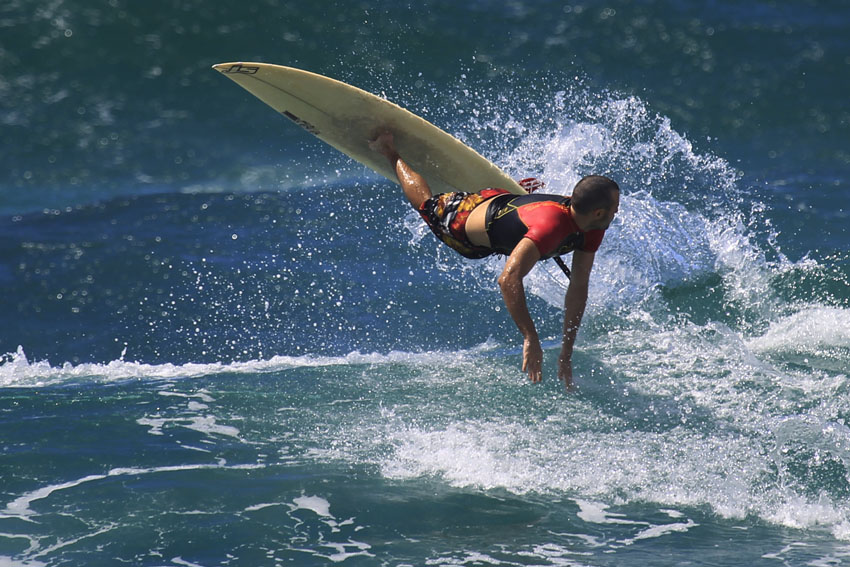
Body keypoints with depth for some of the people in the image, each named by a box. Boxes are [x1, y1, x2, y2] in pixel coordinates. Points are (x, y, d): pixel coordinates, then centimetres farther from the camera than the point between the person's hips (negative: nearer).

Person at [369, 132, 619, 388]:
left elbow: (578, 288, -18)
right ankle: (391, 152, 48)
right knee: (426, 202, 27)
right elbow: (509, 279, -58)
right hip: (462, 220, -4)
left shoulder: (593, 228, -25)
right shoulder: (552, 225, -49)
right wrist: (530, 339, -62)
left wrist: (566, 355, -21)